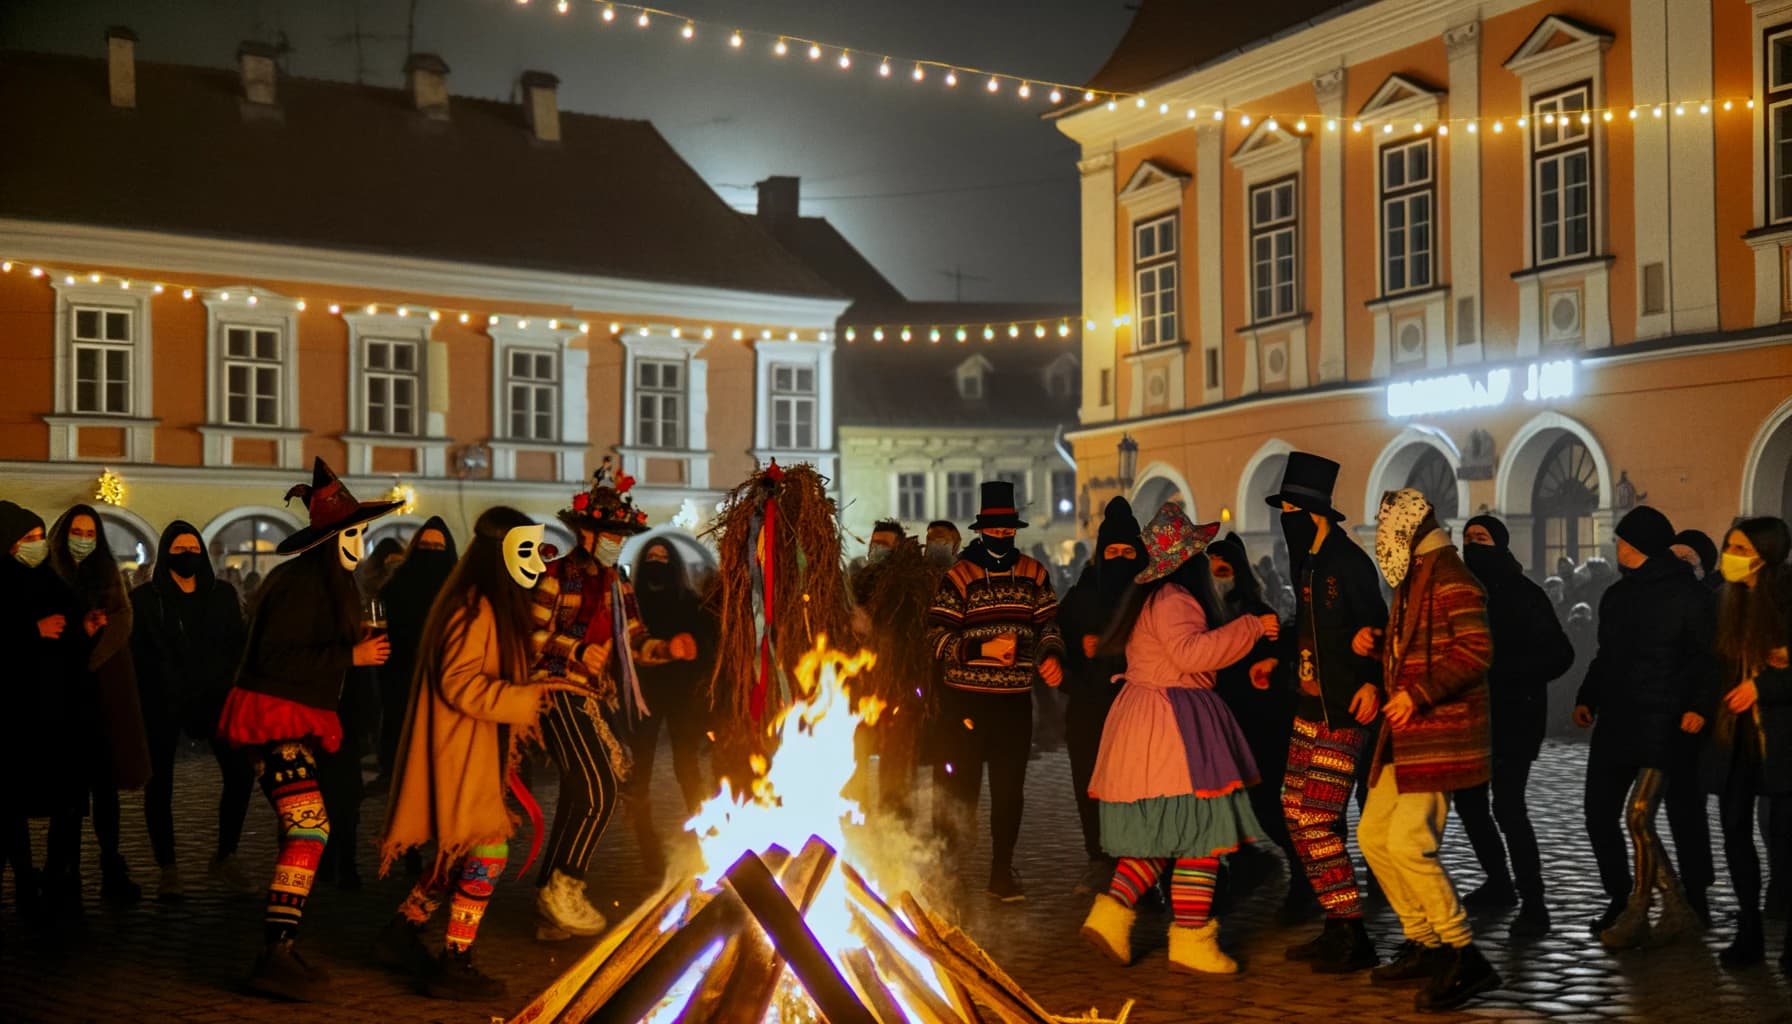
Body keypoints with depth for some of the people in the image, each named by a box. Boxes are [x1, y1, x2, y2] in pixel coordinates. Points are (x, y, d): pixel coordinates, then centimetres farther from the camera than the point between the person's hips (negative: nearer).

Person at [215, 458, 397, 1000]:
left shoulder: (328, 581, 15)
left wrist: (358, 647, 10)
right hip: (274, 716, -11)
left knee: (301, 831, 13)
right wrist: (351, 656, -20)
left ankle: (282, 950, 19)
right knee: (308, 826, -18)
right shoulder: (300, 582, -17)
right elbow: (276, 655, -24)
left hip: (296, 720, 11)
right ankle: (277, 955, -19)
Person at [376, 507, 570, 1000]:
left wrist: (535, 691, 14)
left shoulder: (493, 606, 15)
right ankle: (454, 964, 0)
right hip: (459, 754, -10)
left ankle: (400, 936, 27)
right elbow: (461, 685, -24)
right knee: (488, 853, -8)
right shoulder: (474, 608, -17)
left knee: (463, 854, 16)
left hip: (476, 753, 10)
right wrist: (533, 696, -25)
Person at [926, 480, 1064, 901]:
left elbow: (1048, 624, 14)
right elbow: (937, 637, -8)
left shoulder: (1034, 575, 8)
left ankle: (1002, 871, 20)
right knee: (961, 786, 0)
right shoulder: (959, 576, -3)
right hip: (965, 699, -3)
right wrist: (984, 649, -20)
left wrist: (1051, 655, -7)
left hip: (1015, 700, 3)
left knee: (1009, 788, 8)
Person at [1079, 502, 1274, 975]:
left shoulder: (1152, 597, 17)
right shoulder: (1172, 599, -15)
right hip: (1175, 722, -10)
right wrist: (1250, 628, -22)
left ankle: (1111, 914, 8)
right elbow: (1190, 652, -29)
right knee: (1200, 834, -5)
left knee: (1162, 835, 14)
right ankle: (1190, 942, 0)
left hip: (1145, 719, 10)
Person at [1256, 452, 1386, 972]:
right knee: (1296, 814, 10)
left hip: (1344, 711, -9)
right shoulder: (1307, 560, 12)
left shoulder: (1349, 561, -14)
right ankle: (1338, 926, 21)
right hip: (1310, 705, 9)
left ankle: (1354, 940, 3)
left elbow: (1376, 627, -18)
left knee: (1317, 822, -9)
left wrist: (1373, 681, -29)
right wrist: (1275, 657, 24)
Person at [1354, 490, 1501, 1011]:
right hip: (1407, 734, 10)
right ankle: (1423, 944, 20)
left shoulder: (1449, 577, -13)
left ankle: (1464, 958, -6)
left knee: (1409, 842, -17)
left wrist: (1419, 695, -25)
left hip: (1439, 733, -10)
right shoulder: (1412, 579, 17)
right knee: (1374, 834, 10)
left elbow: (1476, 650, -22)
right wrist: (1377, 642, 10)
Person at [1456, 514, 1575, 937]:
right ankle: (1499, 883, 30)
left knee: (1508, 807, -14)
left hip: (1514, 717, -7)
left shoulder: (1524, 595, -9)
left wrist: (1501, 673, -22)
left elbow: (1559, 655, -15)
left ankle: (1533, 905, -7)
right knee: (1468, 801, 13)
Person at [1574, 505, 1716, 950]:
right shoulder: (1617, 595, 17)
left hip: (1662, 724, -7)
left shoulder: (1688, 595, -3)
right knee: (1599, 818, 5)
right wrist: (1587, 698, 10)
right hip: (1615, 721, 7)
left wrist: (1696, 705, -22)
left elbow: (1705, 658, -8)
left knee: (1639, 815, -15)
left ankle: (1637, 914, -2)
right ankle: (1621, 903, 20)